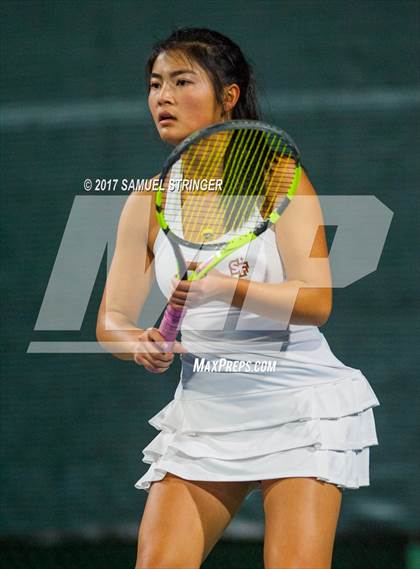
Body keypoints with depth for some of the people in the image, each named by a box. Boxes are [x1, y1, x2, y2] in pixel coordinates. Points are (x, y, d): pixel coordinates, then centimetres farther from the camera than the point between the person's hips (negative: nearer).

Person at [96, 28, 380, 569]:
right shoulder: (147, 204, 6)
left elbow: (316, 301, -17)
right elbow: (111, 320, 6)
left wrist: (224, 288, -33)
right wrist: (139, 344, -18)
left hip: (297, 407, -4)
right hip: (202, 414, 4)